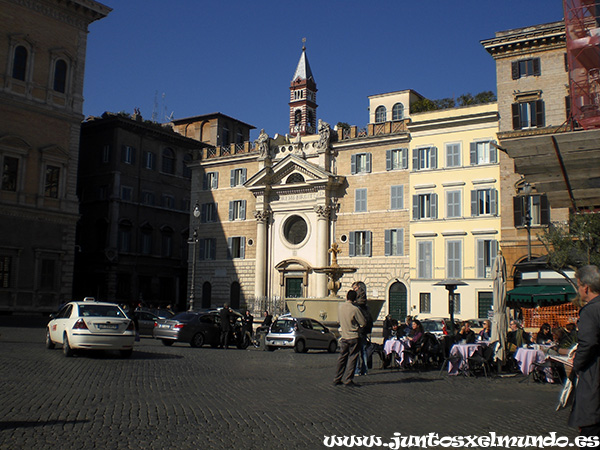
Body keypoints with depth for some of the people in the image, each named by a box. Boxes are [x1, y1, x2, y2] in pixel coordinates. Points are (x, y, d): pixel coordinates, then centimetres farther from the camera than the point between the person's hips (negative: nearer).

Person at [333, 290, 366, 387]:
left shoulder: (340, 307, 0)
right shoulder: (355, 309, -16)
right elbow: (363, 323, -8)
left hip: (343, 337, 5)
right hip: (353, 337, -5)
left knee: (342, 357, 12)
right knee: (352, 358, 3)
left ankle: (337, 379, 15)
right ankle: (347, 379, 2)